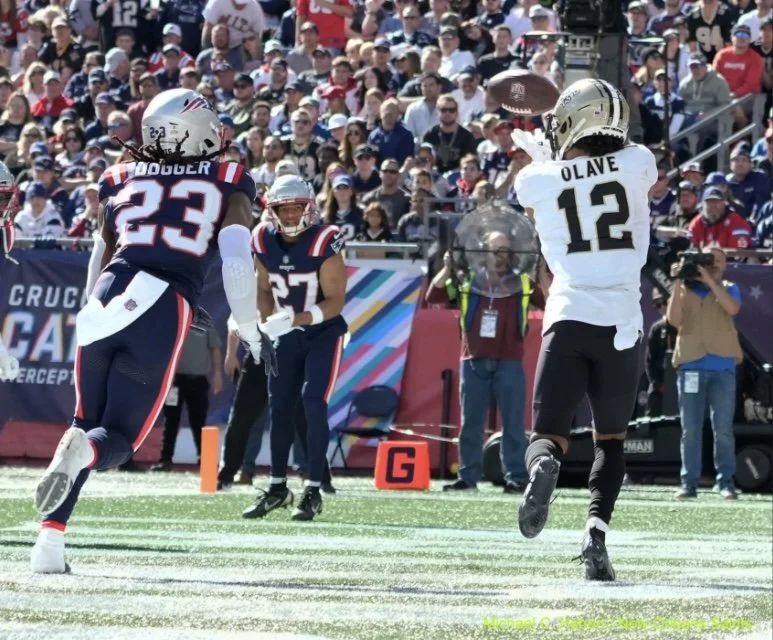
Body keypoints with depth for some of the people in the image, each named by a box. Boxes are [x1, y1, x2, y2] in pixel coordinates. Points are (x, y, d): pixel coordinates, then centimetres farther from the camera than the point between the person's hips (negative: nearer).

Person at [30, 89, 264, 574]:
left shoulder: (122, 181, 20)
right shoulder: (228, 185, 12)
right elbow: (237, 259, 3)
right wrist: (250, 330, 13)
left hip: (107, 301, 3)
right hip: (164, 309, -3)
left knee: (87, 422, 18)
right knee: (116, 439, 6)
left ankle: (50, 542, 3)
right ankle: (82, 452, -32)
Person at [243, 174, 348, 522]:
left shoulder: (323, 243, -22)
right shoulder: (264, 241, -6)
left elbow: (335, 302, -21)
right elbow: (264, 290, 7)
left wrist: (295, 320, -34)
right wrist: (267, 321, -14)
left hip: (323, 332, -5)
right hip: (287, 335, 5)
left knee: (313, 404, -16)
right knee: (279, 407, 6)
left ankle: (313, 491, -10)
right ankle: (277, 488, 20)